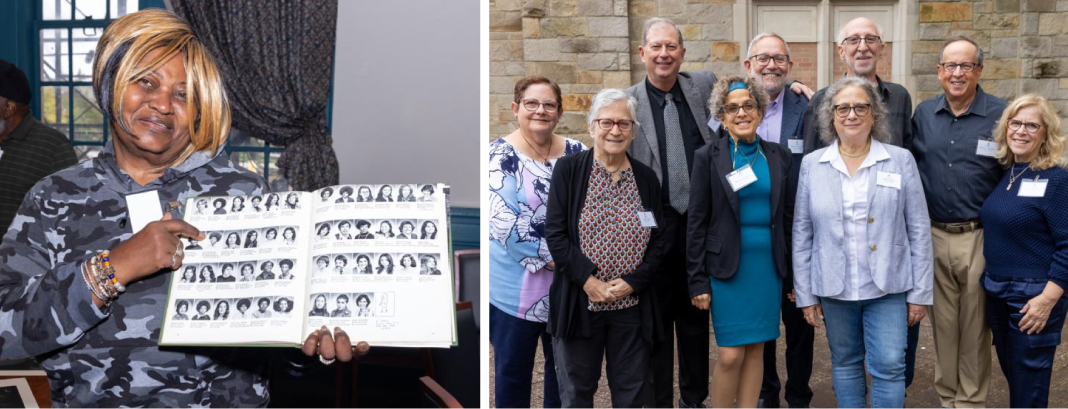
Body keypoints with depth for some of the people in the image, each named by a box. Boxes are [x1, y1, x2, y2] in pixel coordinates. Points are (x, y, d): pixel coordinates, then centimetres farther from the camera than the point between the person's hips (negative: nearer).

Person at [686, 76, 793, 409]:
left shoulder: (779, 156, 7)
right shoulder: (708, 157, -3)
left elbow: (788, 217, 11)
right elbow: (696, 222, -3)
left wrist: (794, 273, 8)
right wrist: (698, 281, -7)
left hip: (769, 266, 3)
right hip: (727, 266, -3)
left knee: (756, 350, 8)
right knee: (731, 354, -4)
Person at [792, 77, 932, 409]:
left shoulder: (900, 160, 0)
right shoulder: (812, 164, 2)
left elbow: (919, 229, 0)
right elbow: (802, 234, 4)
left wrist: (920, 292, -2)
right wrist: (805, 294, 2)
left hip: (888, 287, -1)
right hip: (834, 288, 1)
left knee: (889, 367, -4)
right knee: (845, 365, 13)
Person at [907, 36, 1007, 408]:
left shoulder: (1000, 115, -5)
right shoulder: (923, 114, 5)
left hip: (979, 236, -3)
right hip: (933, 235, 3)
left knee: (975, 327, 7)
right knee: (942, 323, 12)